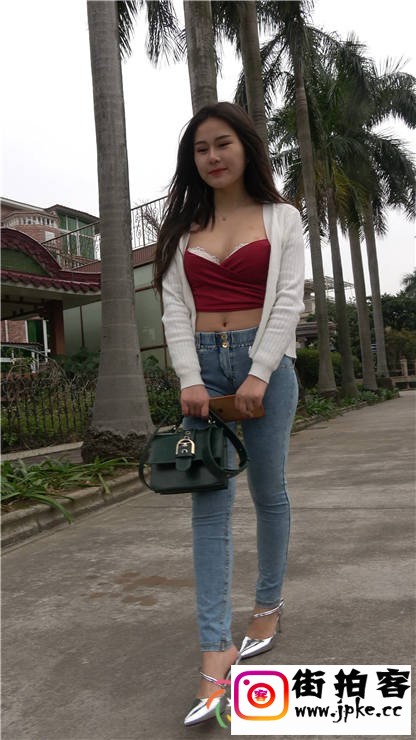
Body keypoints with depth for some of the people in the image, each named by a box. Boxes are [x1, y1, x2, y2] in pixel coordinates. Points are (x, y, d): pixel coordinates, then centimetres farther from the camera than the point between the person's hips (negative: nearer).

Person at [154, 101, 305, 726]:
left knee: (268, 492, 8)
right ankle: (216, 651, 0)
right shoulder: (184, 227, 13)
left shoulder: (281, 218, 7)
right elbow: (174, 308, 4)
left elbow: (288, 300, -3)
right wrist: (190, 379, -9)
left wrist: (259, 375, -14)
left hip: (264, 361, -1)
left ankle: (268, 605, 30)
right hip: (203, 364, 2)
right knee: (209, 504, -4)